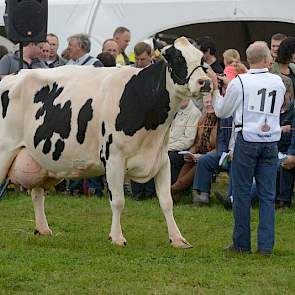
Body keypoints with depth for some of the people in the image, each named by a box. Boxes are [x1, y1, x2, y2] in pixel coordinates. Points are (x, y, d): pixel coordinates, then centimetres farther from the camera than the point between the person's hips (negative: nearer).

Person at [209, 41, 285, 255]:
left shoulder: (239, 83, -7)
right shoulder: (278, 82, 2)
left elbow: (222, 111, 5)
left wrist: (216, 88, 18)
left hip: (247, 141, -3)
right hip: (271, 141, 3)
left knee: (242, 193, 5)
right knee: (268, 195, 5)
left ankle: (242, 244, 7)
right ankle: (266, 245, 1)